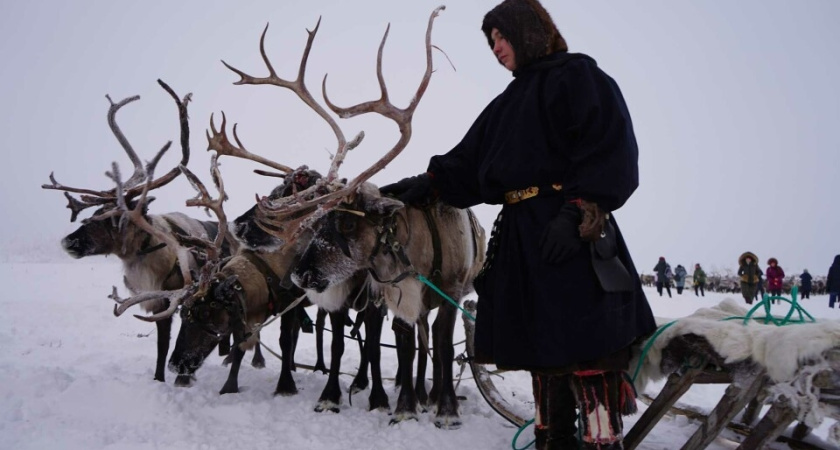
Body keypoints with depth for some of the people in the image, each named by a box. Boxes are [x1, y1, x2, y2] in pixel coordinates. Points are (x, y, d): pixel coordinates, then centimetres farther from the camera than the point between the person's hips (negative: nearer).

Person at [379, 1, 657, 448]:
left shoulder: (578, 76, 0)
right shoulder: (508, 104, 24)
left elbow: (611, 151, -11)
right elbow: (469, 163, 21)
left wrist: (578, 212, -20)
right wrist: (428, 184, 8)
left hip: (570, 234, -8)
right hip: (521, 236, 8)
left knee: (586, 353, -10)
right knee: (542, 351, 10)